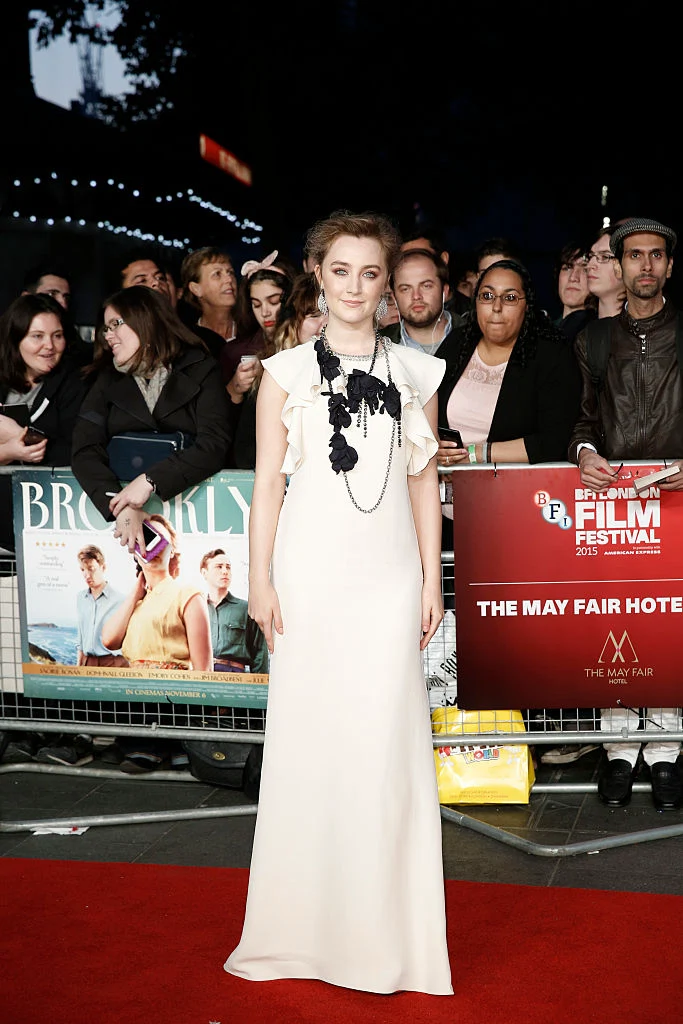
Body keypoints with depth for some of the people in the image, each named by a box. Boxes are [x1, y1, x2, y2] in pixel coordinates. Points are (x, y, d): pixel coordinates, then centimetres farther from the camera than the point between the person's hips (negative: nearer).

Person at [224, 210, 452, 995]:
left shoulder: (415, 372, 10)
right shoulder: (286, 371, 5)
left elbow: (424, 480, 11)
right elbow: (267, 481, 3)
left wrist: (431, 578, 7)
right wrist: (260, 579, -3)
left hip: (388, 577, 1)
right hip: (309, 574, -1)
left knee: (387, 741, 1)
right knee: (305, 737, 2)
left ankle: (386, 930, 14)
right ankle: (302, 927, 15)